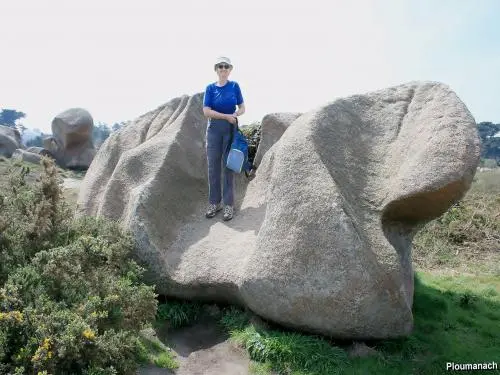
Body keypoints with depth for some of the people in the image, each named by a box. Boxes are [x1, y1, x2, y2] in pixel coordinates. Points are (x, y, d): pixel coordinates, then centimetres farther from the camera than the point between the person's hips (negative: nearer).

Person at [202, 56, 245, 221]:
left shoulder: (234, 86, 4)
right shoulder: (210, 88, 2)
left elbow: (242, 108, 7)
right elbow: (206, 111, -7)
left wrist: (235, 115, -14)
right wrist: (227, 116, -15)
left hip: (231, 129, 0)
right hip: (214, 129, 1)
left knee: (228, 167, 1)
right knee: (213, 168, 3)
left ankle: (228, 204, 8)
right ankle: (214, 203, 14)